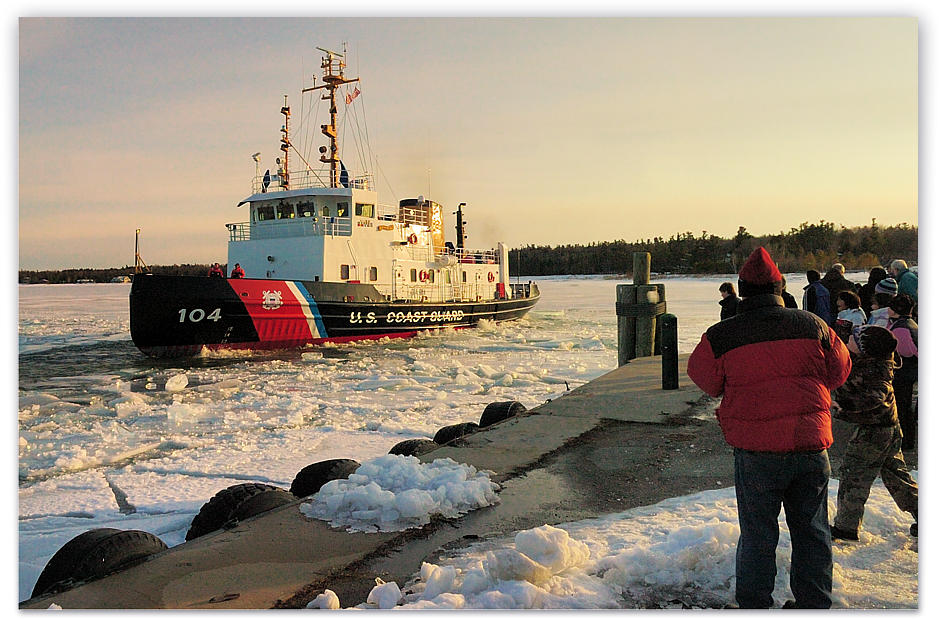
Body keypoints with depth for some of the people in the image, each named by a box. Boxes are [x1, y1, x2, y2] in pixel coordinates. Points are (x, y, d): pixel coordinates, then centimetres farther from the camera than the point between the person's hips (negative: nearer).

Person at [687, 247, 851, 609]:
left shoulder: (721, 337, -10)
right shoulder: (812, 325, -2)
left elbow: (705, 379, 4)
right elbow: (839, 371, 10)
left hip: (756, 451, -2)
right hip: (812, 444, 2)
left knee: (757, 533, 12)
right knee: (812, 531, 18)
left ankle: (753, 605, 22)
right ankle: (814, 605, 29)